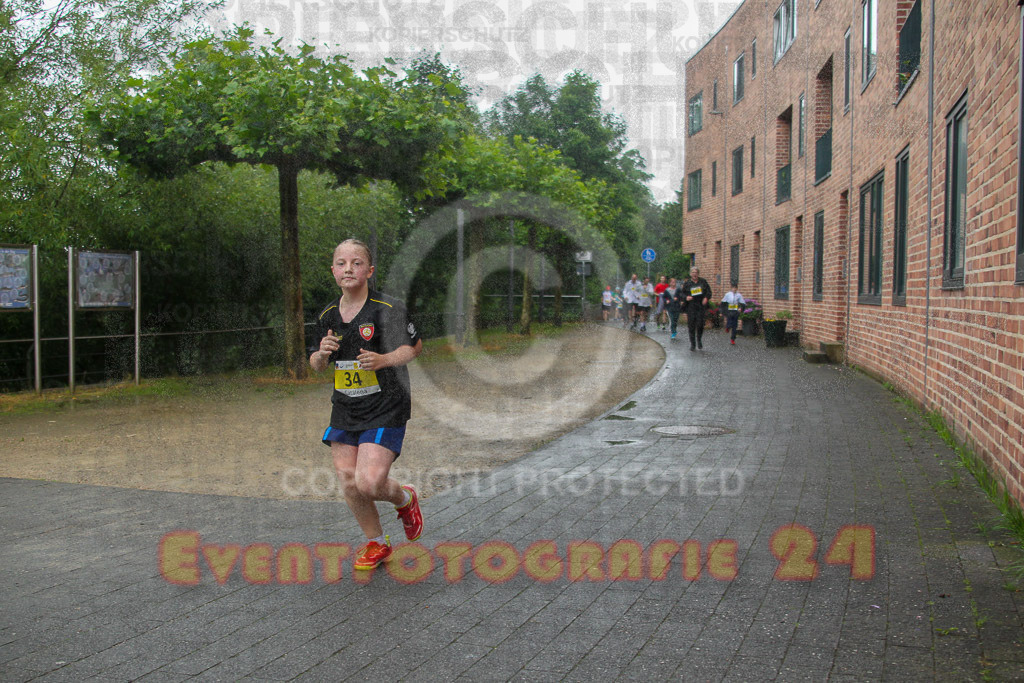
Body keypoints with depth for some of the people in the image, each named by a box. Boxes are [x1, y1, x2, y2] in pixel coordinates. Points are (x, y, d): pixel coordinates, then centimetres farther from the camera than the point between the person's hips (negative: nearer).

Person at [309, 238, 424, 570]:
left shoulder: (388, 308, -12)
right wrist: (322, 354, -10)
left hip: (385, 408, -6)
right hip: (344, 411, 6)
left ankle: (404, 498, 20)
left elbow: (415, 345, -2)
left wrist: (384, 360, -19)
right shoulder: (327, 315, 4)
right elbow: (317, 365, 14)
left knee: (369, 482, -16)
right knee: (348, 483, 6)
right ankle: (377, 544, 28)